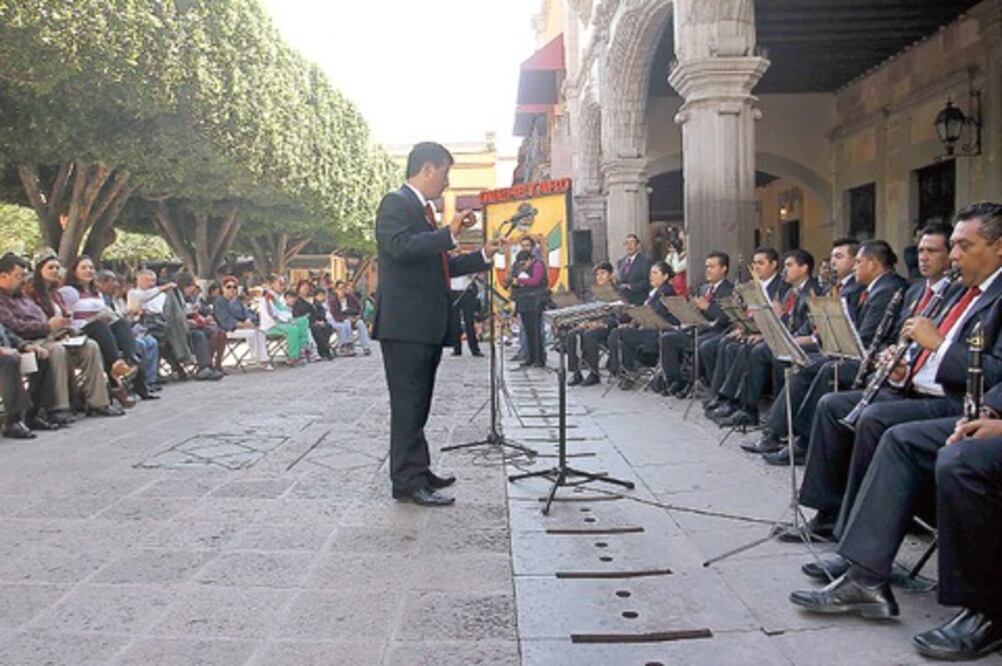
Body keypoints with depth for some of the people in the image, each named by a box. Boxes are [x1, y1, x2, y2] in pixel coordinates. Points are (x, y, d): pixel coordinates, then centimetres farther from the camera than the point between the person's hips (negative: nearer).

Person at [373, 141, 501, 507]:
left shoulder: (424, 210, 21)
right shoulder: (395, 204, -7)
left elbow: (438, 267, 26)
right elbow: (401, 246, -25)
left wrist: (483, 256, 23)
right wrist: (449, 234, -29)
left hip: (428, 326, 10)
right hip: (404, 325, -10)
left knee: (417, 405, 15)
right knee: (407, 405, -6)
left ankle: (417, 472, 24)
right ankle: (408, 482, -1)